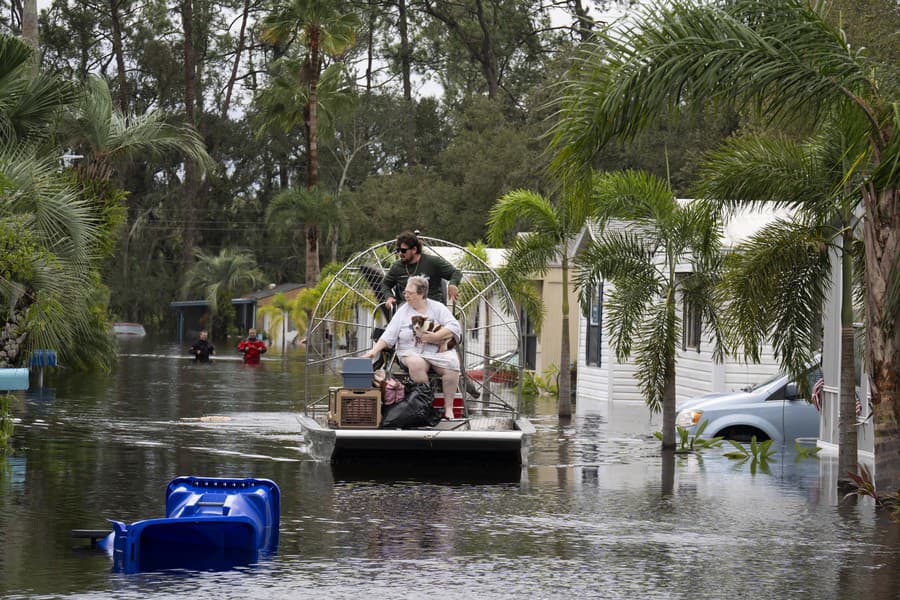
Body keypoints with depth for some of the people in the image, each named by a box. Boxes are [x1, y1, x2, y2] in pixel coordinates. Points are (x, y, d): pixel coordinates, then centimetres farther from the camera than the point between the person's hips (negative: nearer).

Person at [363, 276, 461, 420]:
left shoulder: (437, 308, 7)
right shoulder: (403, 311, 10)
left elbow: (454, 327, -3)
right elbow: (389, 335, 4)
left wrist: (434, 336, -16)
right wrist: (374, 350, -11)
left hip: (439, 350, 0)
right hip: (412, 352, 0)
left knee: (452, 364, -31)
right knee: (416, 364, -36)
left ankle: (448, 408, -20)